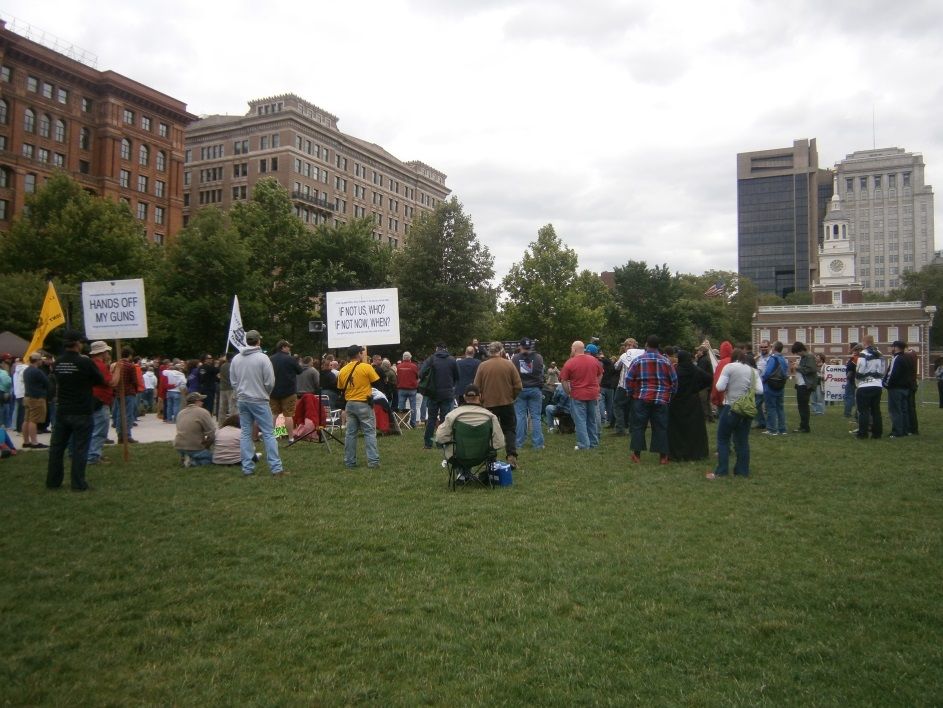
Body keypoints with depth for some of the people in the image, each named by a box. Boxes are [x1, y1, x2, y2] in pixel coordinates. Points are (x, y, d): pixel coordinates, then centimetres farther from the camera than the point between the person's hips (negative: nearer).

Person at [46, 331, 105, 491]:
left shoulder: (58, 362, 1)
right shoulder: (85, 362, -14)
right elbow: (101, 381, -3)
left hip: (62, 411, 5)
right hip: (82, 412, -5)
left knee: (57, 447, 13)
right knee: (79, 448, 0)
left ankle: (53, 481, 20)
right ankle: (78, 484, 3)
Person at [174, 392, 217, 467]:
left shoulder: (180, 413, 11)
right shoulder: (203, 412, -12)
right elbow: (211, 435, -14)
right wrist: (206, 447, 4)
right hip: (194, 448, -8)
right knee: (213, 456, 10)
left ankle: (185, 457, 7)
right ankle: (192, 462, -9)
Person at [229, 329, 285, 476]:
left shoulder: (236, 359, 4)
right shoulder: (263, 358, -12)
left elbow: (233, 381, 8)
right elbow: (270, 382, -11)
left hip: (242, 401, 5)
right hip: (259, 400, -5)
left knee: (246, 434, 10)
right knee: (268, 433, -1)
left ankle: (247, 468, 11)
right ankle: (276, 468, -2)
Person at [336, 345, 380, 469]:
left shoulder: (342, 371, 4)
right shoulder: (366, 367, -11)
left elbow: (340, 389, 11)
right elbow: (377, 383, -8)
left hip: (349, 405, 5)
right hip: (364, 404, -5)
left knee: (350, 433, 10)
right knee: (370, 433, 1)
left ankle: (349, 462, 13)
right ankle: (373, 461, -2)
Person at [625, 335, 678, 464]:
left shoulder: (638, 361, -3)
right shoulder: (666, 361, 0)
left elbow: (628, 379, -2)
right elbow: (674, 381, 4)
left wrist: (632, 393, 12)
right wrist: (670, 395, 17)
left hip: (641, 399, -1)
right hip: (661, 400, 1)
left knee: (638, 426, 7)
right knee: (660, 427, 7)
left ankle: (637, 454, 8)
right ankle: (663, 456, 8)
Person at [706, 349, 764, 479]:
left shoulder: (729, 367, -6)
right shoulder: (752, 370, 8)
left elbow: (720, 387, -12)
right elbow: (760, 390, 2)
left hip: (731, 407, -5)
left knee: (723, 439, 4)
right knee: (743, 440, 11)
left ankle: (721, 471, 2)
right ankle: (743, 470, 13)